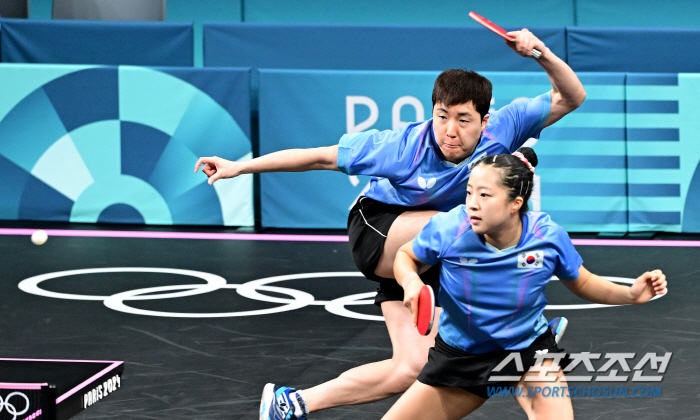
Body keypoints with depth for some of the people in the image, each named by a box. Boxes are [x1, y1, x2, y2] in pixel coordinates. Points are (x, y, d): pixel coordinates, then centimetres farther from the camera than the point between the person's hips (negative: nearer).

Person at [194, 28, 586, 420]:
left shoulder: (502, 130, -21)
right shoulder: (403, 146, -27)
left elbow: (569, 98, -20)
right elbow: (322, 157, -18)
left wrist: (542, 54, -40)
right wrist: (240, 166, -16)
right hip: (376, 232, -4)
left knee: (411, 369, -7)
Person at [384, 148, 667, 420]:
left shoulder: (549, 237, -20)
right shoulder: (448, 229, -22)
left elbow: (583, 284, 0)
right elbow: (406, 255, -1)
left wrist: (630, 293, -16)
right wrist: (410, 281, -24)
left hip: (528, 349, -2)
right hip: (459, 355, 2)